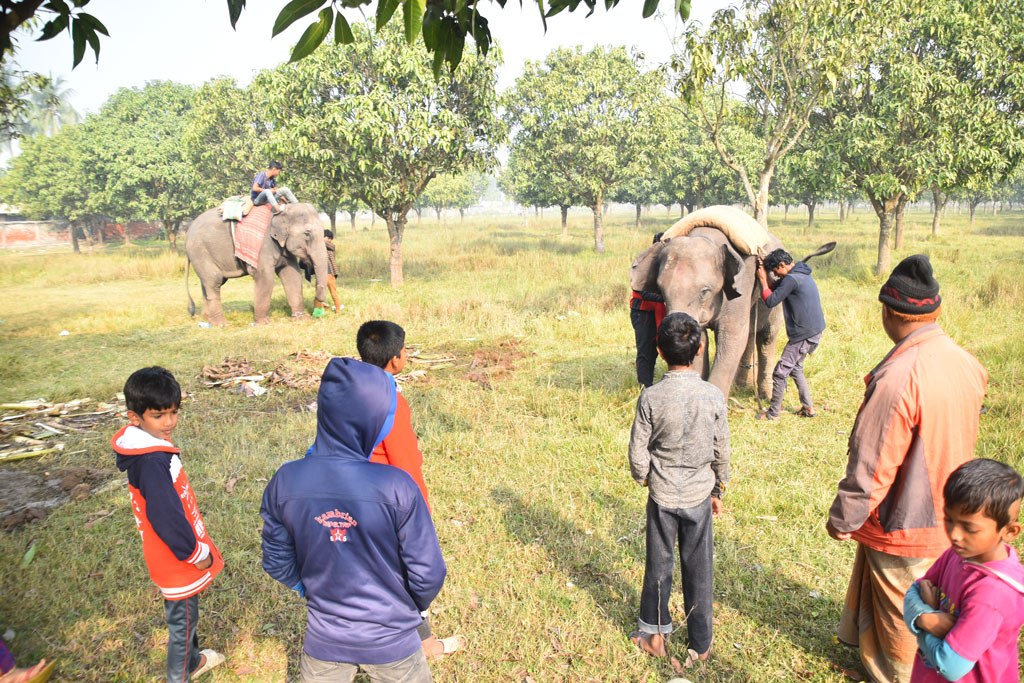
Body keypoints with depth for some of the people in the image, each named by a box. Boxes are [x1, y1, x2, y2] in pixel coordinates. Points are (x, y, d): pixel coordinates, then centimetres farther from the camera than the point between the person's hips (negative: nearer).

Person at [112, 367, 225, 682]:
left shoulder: (152, 446, 0)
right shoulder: (152, 461, -31)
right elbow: (167, 518, -29)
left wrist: (196, 544, 16)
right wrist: (197, 554, -17)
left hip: (177, 557, 9)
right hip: (178, 562, -9)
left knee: (186, 616, 29)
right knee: (182, 622, 11)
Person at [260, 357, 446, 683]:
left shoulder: (286, 482, -18)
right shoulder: (397, 487, -27)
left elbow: (277, 562, -4)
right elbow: (428, 573, -18)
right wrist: (413, 606, 4)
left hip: (323, 639, 2)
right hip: (391, 641, -2)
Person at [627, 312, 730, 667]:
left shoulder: (651, 398, -17)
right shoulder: (713, 396, -13)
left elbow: (637, 451, -9)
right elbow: (722, 451, -4)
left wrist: (644, 478, 11)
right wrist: (718, 491, 11)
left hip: (662, 495, -1)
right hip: (699, 495, 1)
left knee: (659, 565, 15)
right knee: (698, 570, 14)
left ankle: (654, 634, 31)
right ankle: (700, 644, 29)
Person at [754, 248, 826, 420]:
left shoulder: (791, 279, -19)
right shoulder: (802, 274, 13)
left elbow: (771, 301, -17)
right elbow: (776, 288, 19)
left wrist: (763, 280, -6)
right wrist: (765, 273, 8)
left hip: (804, 334, -10)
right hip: (814, 330, 10)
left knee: (781, 371, -3)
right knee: (795, 368, 22)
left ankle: (773, 413, 4)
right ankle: (808, 408, 27)